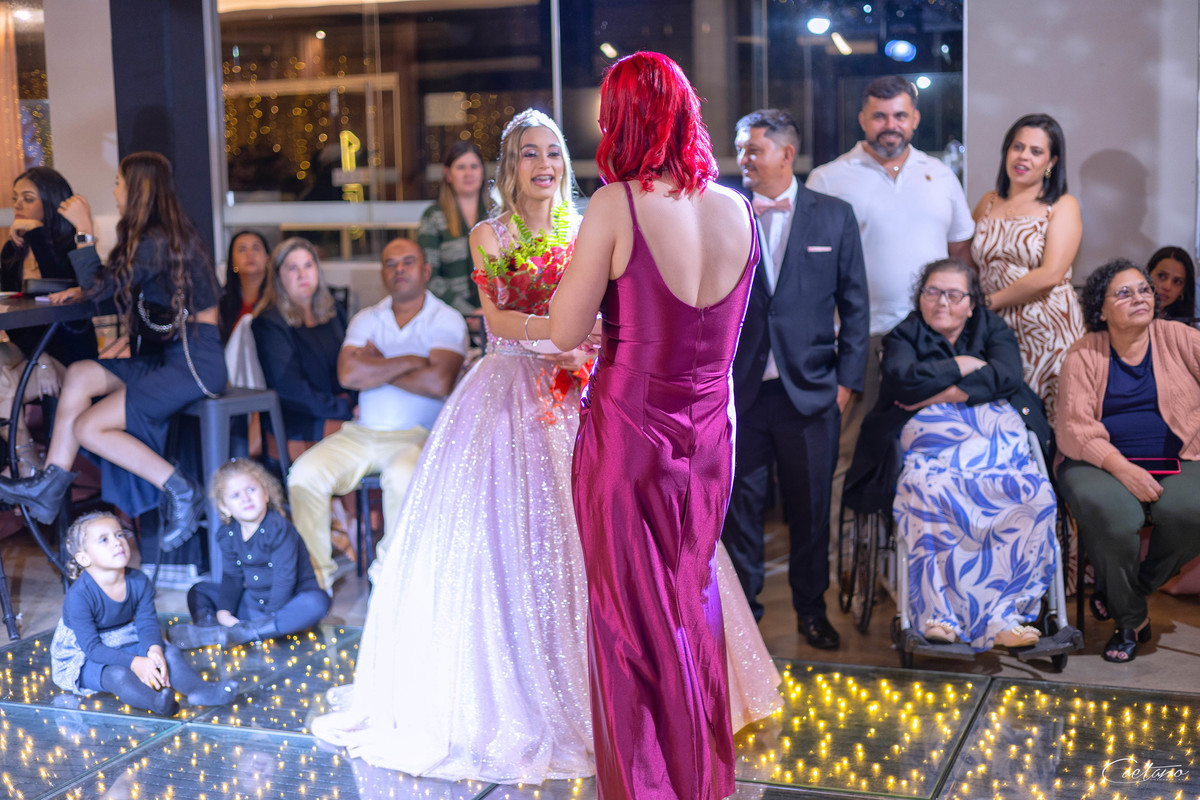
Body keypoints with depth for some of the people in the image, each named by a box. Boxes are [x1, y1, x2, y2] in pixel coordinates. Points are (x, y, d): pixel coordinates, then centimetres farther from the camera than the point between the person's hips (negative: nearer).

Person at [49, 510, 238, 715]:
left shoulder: (139, 582, -7)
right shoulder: (78, 596, -25)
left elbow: (147, 623, -10)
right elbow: (92, 647, -27)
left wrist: (154, 649, -34)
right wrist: (134, 663, -37)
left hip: (126, 646, 6)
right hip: (82, 659, -6)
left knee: (169, 653, -15)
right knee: (117, 674, -36)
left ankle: (200, 690, -36)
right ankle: (157, 701, -60)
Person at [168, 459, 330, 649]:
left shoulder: (279, 528, -21)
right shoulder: (227, 535, -1)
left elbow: (284, 579, -23)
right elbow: (232, 576, 4)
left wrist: (270, 618, -25)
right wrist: (223, 612, -12)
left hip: (288, 602, -6)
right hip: (252, 603, 6)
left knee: (318, 602, -38)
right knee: (198, 591, 6)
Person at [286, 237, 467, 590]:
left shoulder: (447, 320, 1)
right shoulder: (366, 319, 14)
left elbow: (438, 383, -16)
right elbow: (348, 374, -5)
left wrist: (378, 367, -4)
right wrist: (409, 362, -8)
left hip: (419, 436, -4)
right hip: (361, 432, 4)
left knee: (403, 478, -37)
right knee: (305, 473, -19)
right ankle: (314, 575, -8)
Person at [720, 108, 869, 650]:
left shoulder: (834, 216, 3)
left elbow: (854, 304, 4)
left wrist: (847, 379, 0)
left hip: (808, 391, 0)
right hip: (740, 390, 0)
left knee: (810, 508, 10)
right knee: (740, 506, 8)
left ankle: (811, 609, 27)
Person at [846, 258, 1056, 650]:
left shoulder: (993, 328, 26)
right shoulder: (904, 335, 22)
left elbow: (1007, 375, 2)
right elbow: (903, 378, -3)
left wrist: (939, 394, -3)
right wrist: (962, 366, 5)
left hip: (1001, 448, 2)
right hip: (933, 452, -2)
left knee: (1037, 498, -31)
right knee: (931, 494, -39)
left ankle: (1001, 611, -30)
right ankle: (941, 610, -34)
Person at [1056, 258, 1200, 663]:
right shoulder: (1083, 354, 5)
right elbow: (1074, 425, -6)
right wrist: (1121, 467, -20)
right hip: (1104, 463, -1)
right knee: (1113, 515, -33)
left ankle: (1137, 588, 0)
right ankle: (1130, 619, -7)